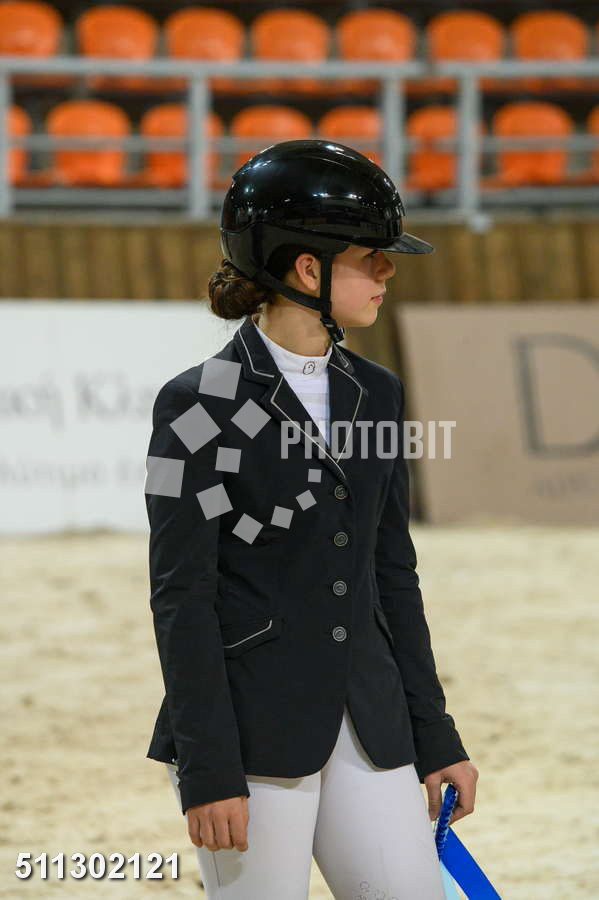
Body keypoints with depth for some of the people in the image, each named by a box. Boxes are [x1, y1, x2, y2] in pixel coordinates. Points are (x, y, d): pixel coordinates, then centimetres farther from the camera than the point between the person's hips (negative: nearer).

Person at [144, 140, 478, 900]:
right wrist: (208, 773, -14)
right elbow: (181, 598, -10)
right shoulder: (202, 406, -8)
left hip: (367, 732, 6)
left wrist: (434, 738, 15)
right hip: (251, 732, -6)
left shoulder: (375, 393, 12)